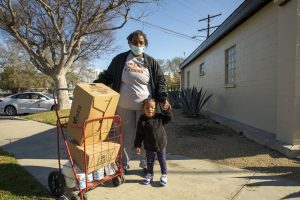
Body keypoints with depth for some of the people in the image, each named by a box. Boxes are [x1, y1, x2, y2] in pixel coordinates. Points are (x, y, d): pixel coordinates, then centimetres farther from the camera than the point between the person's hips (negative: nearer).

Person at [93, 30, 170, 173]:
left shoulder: (151, 62, 4)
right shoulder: (120, 59, 5)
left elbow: (160, 82, 4)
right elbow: (108, 76, 10)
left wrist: (163, 98, -11)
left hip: (144, 106, 0)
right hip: (124, 106, 0)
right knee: (126, 135, 8)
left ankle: (145, 164, 25)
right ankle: (124, 164, 25)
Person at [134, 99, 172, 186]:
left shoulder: (160, 117, -10)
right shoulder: (142, 120, -13)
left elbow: (169, 118, 3)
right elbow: (139, 134, -9)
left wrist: (167, 110, -14)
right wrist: (137, 146, -9)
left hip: (161, 144, 1)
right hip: (149, 146, 0)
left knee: (162, 160, 13)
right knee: (149, 161, 17)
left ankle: (164, 175, 32)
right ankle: (149, 175, 37)